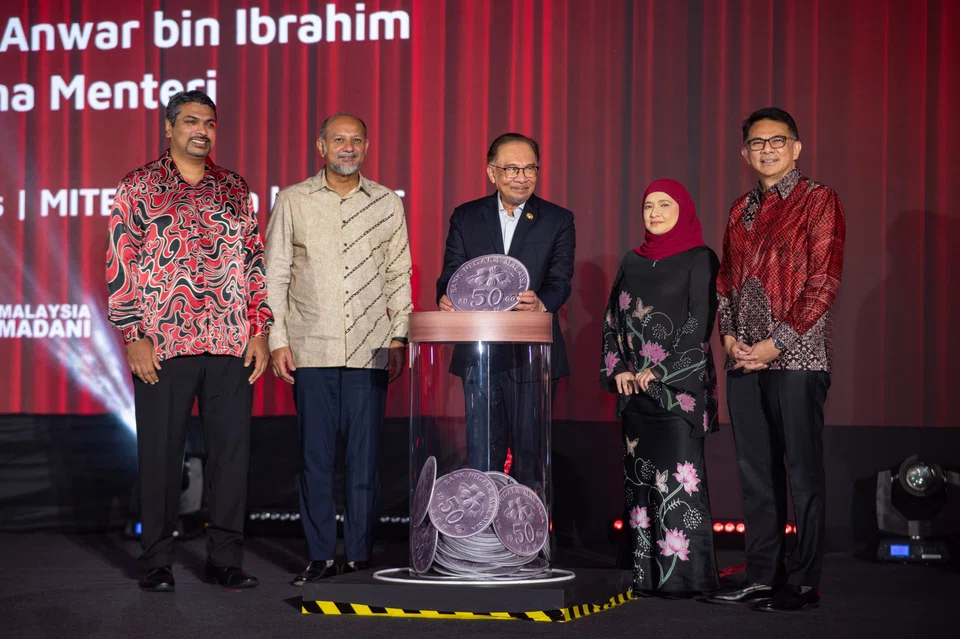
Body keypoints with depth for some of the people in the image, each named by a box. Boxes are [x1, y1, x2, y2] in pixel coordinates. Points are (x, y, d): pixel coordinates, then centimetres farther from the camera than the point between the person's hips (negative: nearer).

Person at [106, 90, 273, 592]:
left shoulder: (235, 190, 14)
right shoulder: (137, 189, 4)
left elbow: (255, 263, 14)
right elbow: (120, 267, -1)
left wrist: (260, 330, 5)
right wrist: (134, 337, -8)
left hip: (232, 346, 3)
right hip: (161, 345, -3)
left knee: (232, 450, 4)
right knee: (160, 453, 2)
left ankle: (225, 558, 13)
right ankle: (157, 562, 13)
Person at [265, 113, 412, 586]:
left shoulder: (388, 204, 8)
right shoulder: (292, 201, 5)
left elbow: (399, 276, 11)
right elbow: (274, 275, 5)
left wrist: (397, 339, 5)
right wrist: (277, 341, -2)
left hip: (369, 352, 1)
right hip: (310, 350, -1)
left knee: (365, 457, 2)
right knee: (315, 456, 1)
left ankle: (360, 556, 10)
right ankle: (321, 556, 9)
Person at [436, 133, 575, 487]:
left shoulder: (558, 220, 4)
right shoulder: (465, 217, 9)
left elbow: (560, 280, -6)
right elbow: (451, 274, 4)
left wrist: (542, 304, -29)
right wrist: (446, 298, -20)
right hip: (480, 354, 1)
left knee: (530, 453, 3)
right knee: (481, 455, 3)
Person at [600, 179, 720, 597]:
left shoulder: (700, 260, -1)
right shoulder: (632, 261, 16)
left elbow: (699, 322, -8)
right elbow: (612, 319, 15)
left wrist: (660, 370, -13)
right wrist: (618, 369, 0)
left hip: (679, 383, -6)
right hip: (633, 386, 6)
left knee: (678, 476, -11)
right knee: (639, 476, 5)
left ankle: (685, 573, -7)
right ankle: (648, 573, 9)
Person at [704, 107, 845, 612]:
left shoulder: (819, 201, -2)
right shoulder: (742, 210, 17)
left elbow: (824, 282, -9)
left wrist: (777, 343, -14)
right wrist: (730, 337, 2)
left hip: (797, 358, -6)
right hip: (744, 360, 6)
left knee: (802, 471, -3)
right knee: (756, 470, 9)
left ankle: (803, 584, 3)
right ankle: (761, 576, 16)